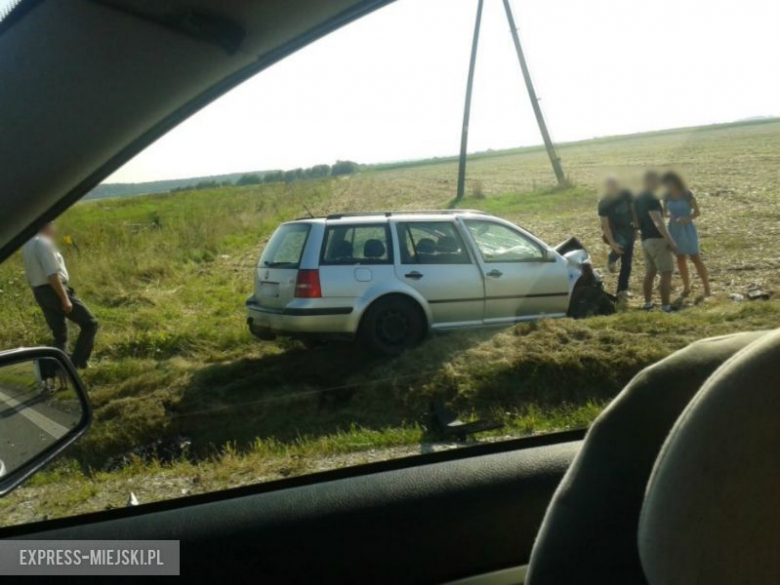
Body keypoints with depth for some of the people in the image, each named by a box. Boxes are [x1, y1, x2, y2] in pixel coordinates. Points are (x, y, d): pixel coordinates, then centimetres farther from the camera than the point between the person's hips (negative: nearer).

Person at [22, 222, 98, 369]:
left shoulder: (27, 244, 12)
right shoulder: (44, 243, -17)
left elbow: (30, 275, 17)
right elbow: (52, 275, -23)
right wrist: (65, 299, -21)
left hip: (39, 292, 9)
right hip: (54, 290, -9)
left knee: (59, 334, 15)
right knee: (90, 323, 0)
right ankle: (76, 362, -3)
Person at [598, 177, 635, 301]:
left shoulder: (626, 194, -12)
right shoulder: (604, 203, -21)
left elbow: (633, 209, 5)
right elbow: (605, 225, -22)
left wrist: (635, 228, 6)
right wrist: (612, 243, -29)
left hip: (627, 230, 2)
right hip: (614, 231, -2)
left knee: (627, 263, 0)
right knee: (621, 244, -32)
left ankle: (622, 291, 10)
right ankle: (612, 259, 4)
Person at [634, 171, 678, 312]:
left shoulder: (638, 199, 11)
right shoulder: (651, 199, -17)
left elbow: (638, 221, 19)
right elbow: (658, 223, -23)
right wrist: (671, 241, -22)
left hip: (645, 239, 9)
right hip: (657, 239, -9)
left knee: (650, 272, 17)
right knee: (666, 273, -5)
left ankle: (648, 303, 22)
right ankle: (666, 306, -6)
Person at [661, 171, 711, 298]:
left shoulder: (688, 195, -14)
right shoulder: (667, 197, -2)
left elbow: (697, 212, -9)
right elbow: (664, 212, 7)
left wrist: (685, 219, -25)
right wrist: (669, 215, -16)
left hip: (687, 229, -4)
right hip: (674, 229, 4)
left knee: (695, 258, -1)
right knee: (680, 259, 10)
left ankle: (707, 288, 6)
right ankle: (686, 287, 23)